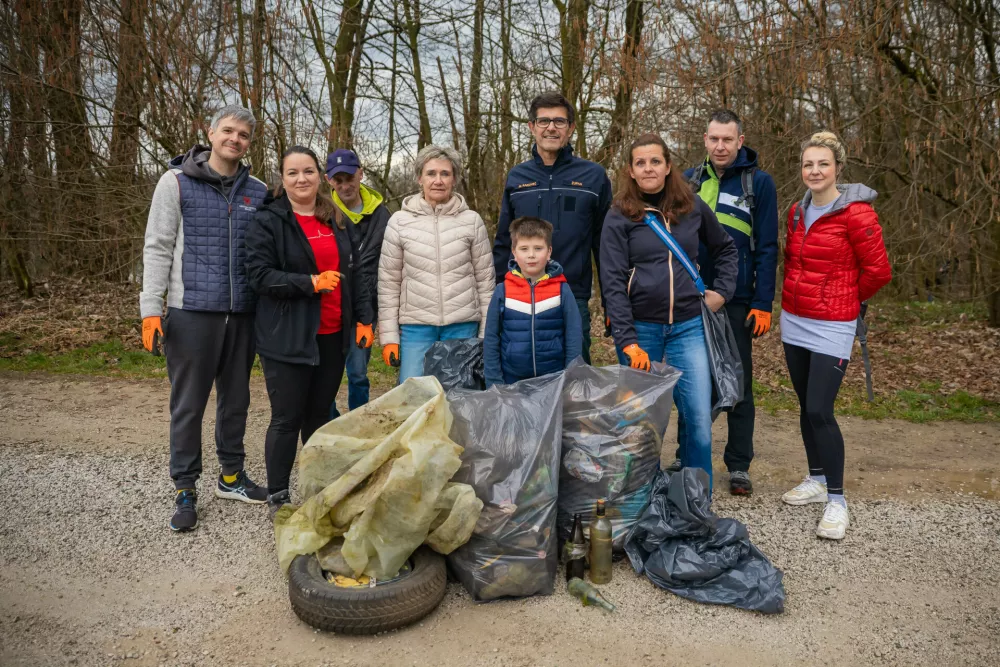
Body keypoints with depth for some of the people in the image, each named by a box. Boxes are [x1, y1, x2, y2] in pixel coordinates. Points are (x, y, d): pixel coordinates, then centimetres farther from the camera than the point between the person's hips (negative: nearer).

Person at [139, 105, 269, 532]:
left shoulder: (258, 193, 9)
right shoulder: (177, 182, 1)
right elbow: (157, 248, -2)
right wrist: (151, 308, -8)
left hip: (243, 314, 3)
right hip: (193, 311, -3)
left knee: (236, 399, 13)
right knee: (188, 404, 4)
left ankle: (231, 476, 29)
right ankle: (185, 490, 17)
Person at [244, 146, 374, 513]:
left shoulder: (339, 221, 13)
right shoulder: (268, 221, -4)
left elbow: (354, 274, 15)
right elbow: (260, 275, -12)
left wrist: (364, 319, 8)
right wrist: (311, 283, -19)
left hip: (332, 336, 5)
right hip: (287, 339, -5)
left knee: (319, 416, 14)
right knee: (287, 419, 1)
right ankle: (278, 497, 16)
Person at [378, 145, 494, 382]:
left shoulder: (472, 221, 2)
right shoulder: (399, 221, 2)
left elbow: (485, 280, 5)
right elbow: (388, 283, 3)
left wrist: (488, 335, 3)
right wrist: (389, 336, 0)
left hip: (463, 326, 0)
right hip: (415, 327, 0)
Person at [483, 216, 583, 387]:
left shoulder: (562, 291, -5)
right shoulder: (502, 292, -4)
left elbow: (574, 339, -2)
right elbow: (491, 341, 0)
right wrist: (494, 385, -3)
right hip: (512, 382, 1)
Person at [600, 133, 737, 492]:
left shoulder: (693, 207, 7)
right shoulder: (619, 217, -2)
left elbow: (726, 249, 23)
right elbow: (613, 282, -8)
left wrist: (723, 290, 9)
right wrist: (628, 342, -15)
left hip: (687, 327, 2)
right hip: (640, 328, -2)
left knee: (699, 418, -3)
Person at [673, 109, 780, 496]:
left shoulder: (758, 182, -2)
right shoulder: (690, 180, 8)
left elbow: (767, 248, -5)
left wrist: (763, 304, -11)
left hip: (737, 301, -3)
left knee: (738, 383, 5)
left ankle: (739, 466, 16)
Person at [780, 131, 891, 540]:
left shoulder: (856, 212, -12)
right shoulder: (797, 212, 7)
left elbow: (878, 271, -10)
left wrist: (847, 299, 4)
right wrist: (795, 295, 12)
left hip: (832, 327, -6)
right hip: (794, 322, 7)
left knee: (820, 411, -9)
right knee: (806, 406, 14)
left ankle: (837, 502, 4)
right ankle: (817, 480, 29)